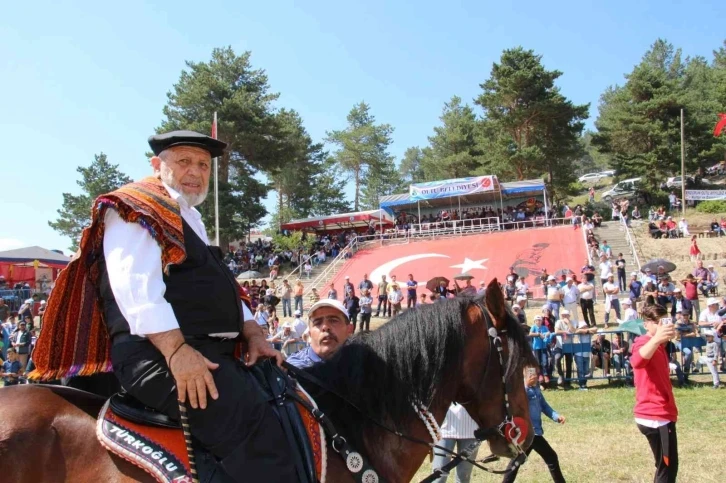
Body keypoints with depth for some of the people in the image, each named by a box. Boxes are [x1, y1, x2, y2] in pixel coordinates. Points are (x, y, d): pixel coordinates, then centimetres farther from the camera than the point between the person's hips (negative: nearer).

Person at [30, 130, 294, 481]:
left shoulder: (190, 219, 27)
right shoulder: (134, 209, -2)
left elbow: (223, 288, 27)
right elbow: (137, 287, -17)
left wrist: (253, 334, 11)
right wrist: (177, 350, -27)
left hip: (208, 352, 11)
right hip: (157, 354, -10)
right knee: (254, 427, -26)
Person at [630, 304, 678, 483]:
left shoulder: (658, 345, 14)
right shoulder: (644, 343, -18)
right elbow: (636, 361, -46)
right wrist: (656, 339, -61)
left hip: (660, 415, 10)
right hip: (656, 417, -10)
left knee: (666, 467, 21)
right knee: (667, 468, -5)